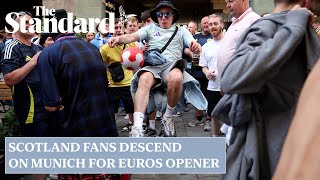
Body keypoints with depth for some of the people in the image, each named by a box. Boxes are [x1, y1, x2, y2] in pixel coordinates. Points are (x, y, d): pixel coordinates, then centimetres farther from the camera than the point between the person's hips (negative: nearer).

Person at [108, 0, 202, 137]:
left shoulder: (181, 31, 20)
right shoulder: (150, 28, 20)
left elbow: (192, 44, 4)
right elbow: (132, 37, 4)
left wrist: (196, 46, -23)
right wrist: (119, 38, -19)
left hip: (172, 65, 0)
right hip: (152, 66, 0)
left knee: (177, 78, -37)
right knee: (144, 80, -35)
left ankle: (168, 117, -12)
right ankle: (137, 128, -45)